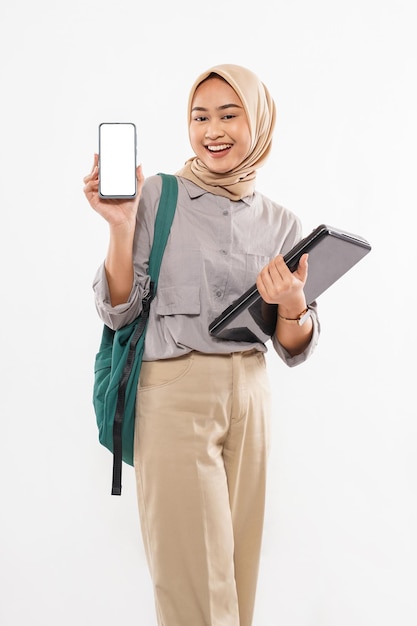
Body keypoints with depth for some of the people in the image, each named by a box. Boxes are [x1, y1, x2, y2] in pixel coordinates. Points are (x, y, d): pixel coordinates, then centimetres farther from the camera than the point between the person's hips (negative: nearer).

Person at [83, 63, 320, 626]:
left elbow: (295, 350, 7)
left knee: (240, 565, 13)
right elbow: (117, 311, -5)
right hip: (175, 394, -4)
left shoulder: (280, 222, 7)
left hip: (250, 395, 4)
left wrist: (292, 307, -14)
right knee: (193, 578, 2)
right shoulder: (156, 195, -4)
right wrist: (121, 225, -17)